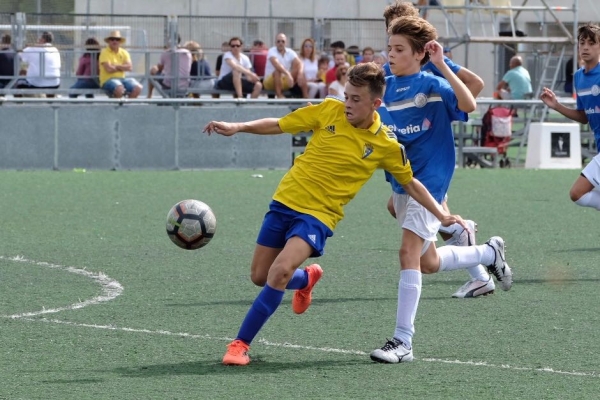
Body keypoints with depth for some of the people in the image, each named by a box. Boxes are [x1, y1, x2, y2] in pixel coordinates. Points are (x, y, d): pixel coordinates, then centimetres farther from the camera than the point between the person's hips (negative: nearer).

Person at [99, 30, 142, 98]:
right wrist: (122, 67, -1)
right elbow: (109, 69, -16)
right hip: (108, 80, -6)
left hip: (122, 78, 6)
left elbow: (130, 67, -1)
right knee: (120, 89, -38)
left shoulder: (124, 53, 12)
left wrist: (116, 66, -11)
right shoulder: (105, 52, -4)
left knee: (138, 88, -19)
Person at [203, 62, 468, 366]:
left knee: (280, 272, -24)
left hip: (319, 215, -3)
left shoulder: (385, 145, -6)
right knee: (260, 276, 8)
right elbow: (279, 125, 4)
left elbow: (410, 183, 8)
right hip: (285, 201, 3)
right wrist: (237, 127, -8)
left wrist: (441, 215, 4)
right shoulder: (329, 110, -4)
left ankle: (241, 344, -13)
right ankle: (307, 278, 42)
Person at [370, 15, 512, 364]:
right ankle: (489, 253, 42)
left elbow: (468, 105, -29)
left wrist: (442, 66, -31)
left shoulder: (431, 85, -12)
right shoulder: (387, 87, 6)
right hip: (401, 181, 8)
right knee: (428, 263, 16)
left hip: (429, 179, -8)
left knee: (410, 252, -18)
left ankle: (403, 341, -15)